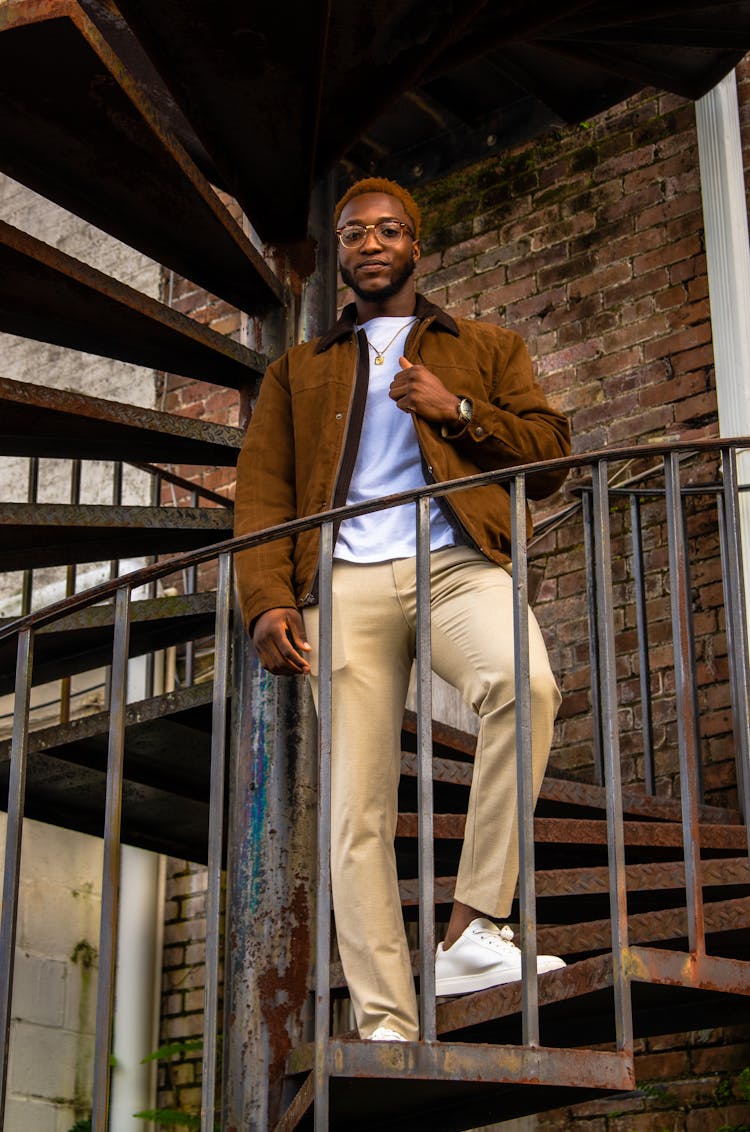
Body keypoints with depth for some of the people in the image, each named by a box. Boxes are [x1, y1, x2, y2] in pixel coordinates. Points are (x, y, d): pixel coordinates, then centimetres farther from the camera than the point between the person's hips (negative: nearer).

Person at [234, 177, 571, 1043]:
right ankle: (386, 1026, -9)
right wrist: (267, 600, -2)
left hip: (458, 564, -1)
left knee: (527, 683, -34)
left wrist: (458, 412, -1)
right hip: (345, 582, 1)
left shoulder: (487, 349, 26)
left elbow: (550, 457, 15)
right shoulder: (298, 371, 27)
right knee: (358, 805, -9)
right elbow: (262, 491, 15)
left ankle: (472, 930, -29)